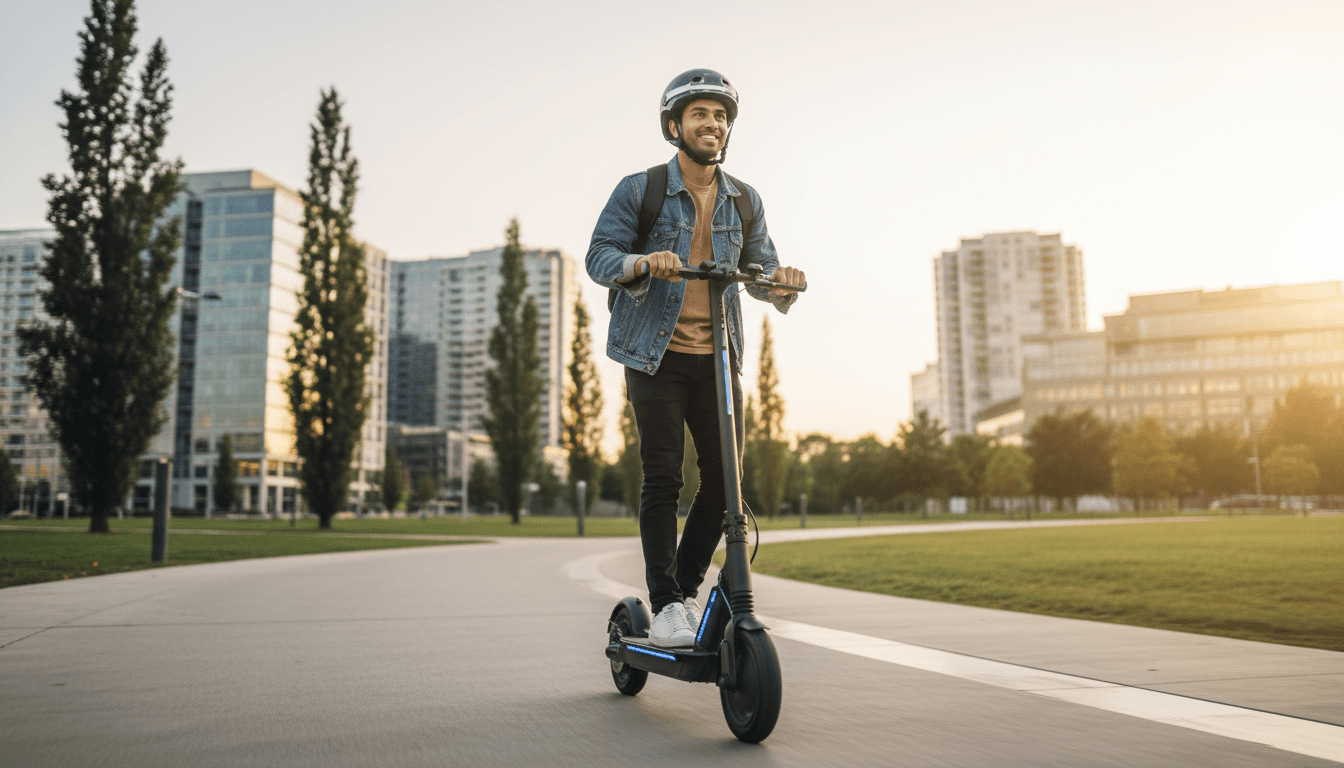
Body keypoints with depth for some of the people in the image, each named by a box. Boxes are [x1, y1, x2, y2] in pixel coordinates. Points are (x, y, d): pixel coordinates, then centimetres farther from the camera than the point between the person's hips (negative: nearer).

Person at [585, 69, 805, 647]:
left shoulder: (745, 201, 11)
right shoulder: (638, 190, -1)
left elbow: (760, 267, 12)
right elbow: (599, 256, -6)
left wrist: (782, 283, -11)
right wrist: (642, 262, -27)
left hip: (718, 357, 4)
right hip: (655, 355, -4)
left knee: (725, 477, 1)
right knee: (663, 477, -7)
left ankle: (687, 590, 18)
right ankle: (664, 605, 2)